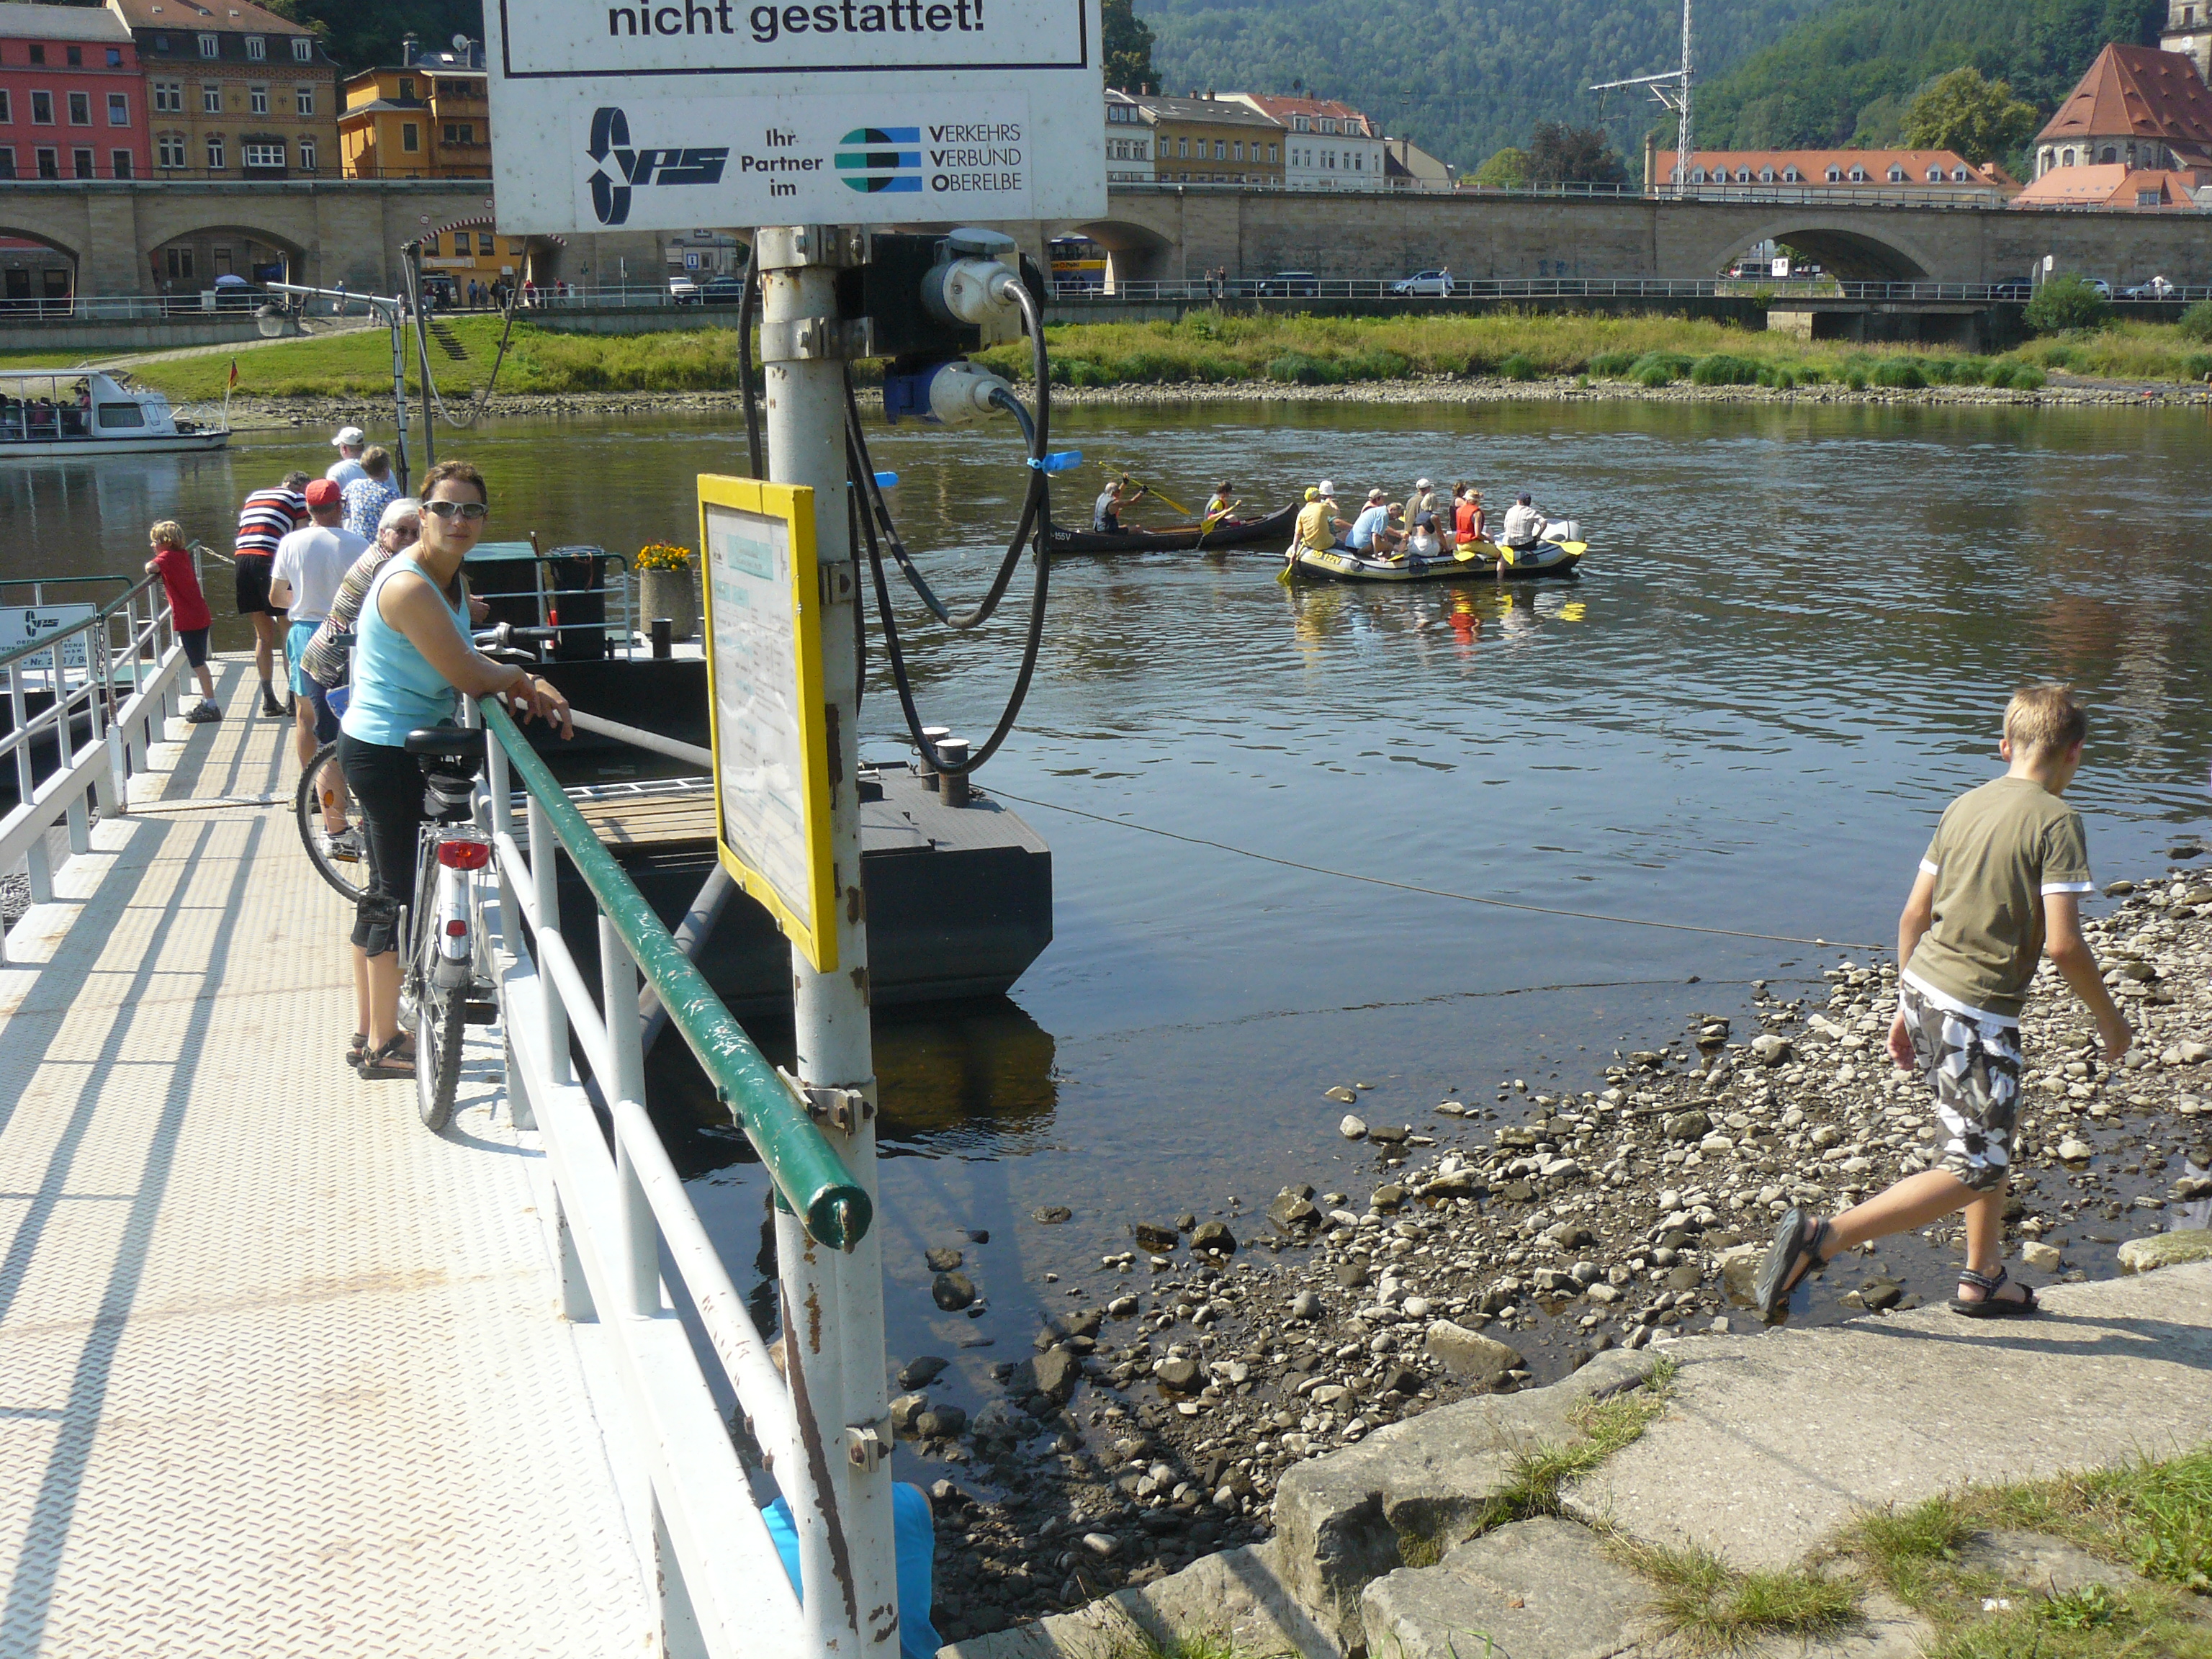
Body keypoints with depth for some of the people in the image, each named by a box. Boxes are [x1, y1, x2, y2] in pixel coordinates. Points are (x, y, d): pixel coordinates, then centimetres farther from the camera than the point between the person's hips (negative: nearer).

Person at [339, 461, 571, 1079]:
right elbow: (469, 675, -23)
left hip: (376, 746, 11)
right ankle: (383, 1046, 10)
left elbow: (464, 664, 13)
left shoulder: (450, 579, 8)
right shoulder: (409, 587, -23)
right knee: (401, 894, -1)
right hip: (388, 754, -11)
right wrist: (518, 675, -3)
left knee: (383, 890, 19)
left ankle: (369, 1028, 33)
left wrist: (531, 689, -3)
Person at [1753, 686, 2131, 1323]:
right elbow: (2062, 943, -18)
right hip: (1978, 1013, -8)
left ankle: (1983, 1278, 33)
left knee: (2001, 1125, 25)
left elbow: (1914, 916, 10)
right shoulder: (2056, 820, -12)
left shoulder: (1963, 806, 8)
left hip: (1924, 989, 8)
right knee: (1975, 1170, 0)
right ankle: (1821, 1238, -8)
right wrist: (2108, 1018, -3)